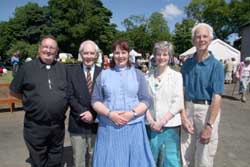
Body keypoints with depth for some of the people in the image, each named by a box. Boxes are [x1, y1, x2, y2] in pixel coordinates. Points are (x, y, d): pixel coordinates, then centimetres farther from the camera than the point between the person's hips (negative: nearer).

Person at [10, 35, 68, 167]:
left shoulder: (63, 69, 5)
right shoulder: (27, 67, -3)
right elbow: (14, 91, 6)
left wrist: (59, 103, 0)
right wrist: (30, 100, 1)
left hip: (58, 126, 3)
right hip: (35, 127, -2)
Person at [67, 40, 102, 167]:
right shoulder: (71, 71, 0)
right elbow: (70, 96, -6)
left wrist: (93, 114, -12)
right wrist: (83, 112, -15)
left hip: (96, 123, 1)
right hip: (77, 123, -1)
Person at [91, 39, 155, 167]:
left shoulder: (137, 74, 6)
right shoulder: (104, 74, 6)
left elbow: (146, 100, 2)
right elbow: (95, 100, 3)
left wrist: (132, 113, -14)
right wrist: (109, 113, -13)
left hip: (133, 127, 0)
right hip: (108, 128, 0)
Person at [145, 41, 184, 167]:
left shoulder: (176, 76, -3)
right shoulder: (148, 77, 3)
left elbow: (177, 103, -8)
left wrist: (162, 121, -12)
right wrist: (151, 121, -8)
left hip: (170, 126, -2)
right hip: (152, 126, 2)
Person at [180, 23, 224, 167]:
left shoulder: (216, 65, -8)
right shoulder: (187, 63, 4)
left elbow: (217, 97, -13)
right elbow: (181, 91, 4)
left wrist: (209, 125, -17)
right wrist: (183, 116, -4)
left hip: (208, 110, -3)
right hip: (188, 108, 4)